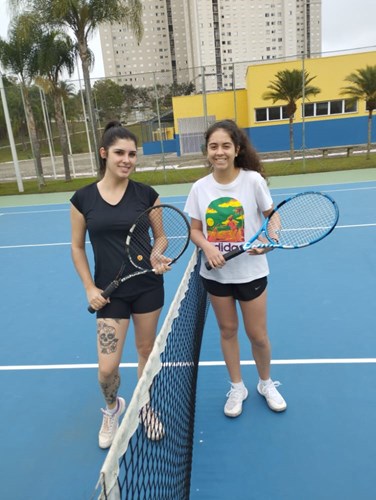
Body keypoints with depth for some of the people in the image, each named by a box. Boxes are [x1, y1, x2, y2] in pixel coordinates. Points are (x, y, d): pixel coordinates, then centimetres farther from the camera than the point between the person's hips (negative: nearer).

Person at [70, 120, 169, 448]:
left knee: (146, 350, 16)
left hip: (148, 286, 1)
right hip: (110, 292, -1)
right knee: (107, 367, -1)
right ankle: (112, 408, 35)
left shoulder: (147, 195, -4)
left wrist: (158, 258, -16)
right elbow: (77, 247, 3)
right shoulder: (83, 199, -5)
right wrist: (90, 288, -4)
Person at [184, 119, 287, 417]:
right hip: (215, 273, 2)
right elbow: (195, 230, 3)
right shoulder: (200, 188, -4)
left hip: (251, 272, -2)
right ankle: (237, 387, 37)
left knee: (257, 335, 9)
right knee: (228, 330, 15)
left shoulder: (253, 180, -11)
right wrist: (207, 247, -18)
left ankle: (266, 384, 38)